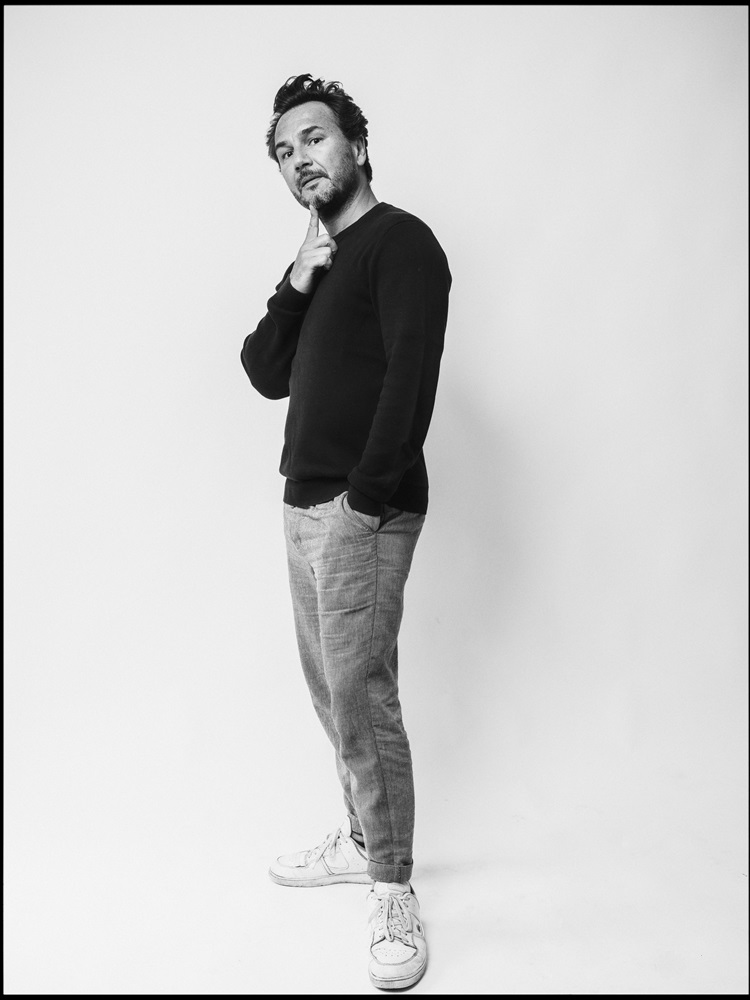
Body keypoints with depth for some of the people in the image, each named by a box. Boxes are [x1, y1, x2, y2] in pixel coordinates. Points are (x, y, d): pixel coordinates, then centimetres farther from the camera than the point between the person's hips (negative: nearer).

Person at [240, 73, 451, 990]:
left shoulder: (400, 241, -5)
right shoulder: (317, 263, 21)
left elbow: (412, 374, -17)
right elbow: (266, 375, 12)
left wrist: (366, 497, -18)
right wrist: (298, 283, -2)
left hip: (361, 512, -8)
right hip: (305, 504, 8)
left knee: (361, 695, -8)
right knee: (329, 688, 14)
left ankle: (393, 893, 6)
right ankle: (359, 841, 31)